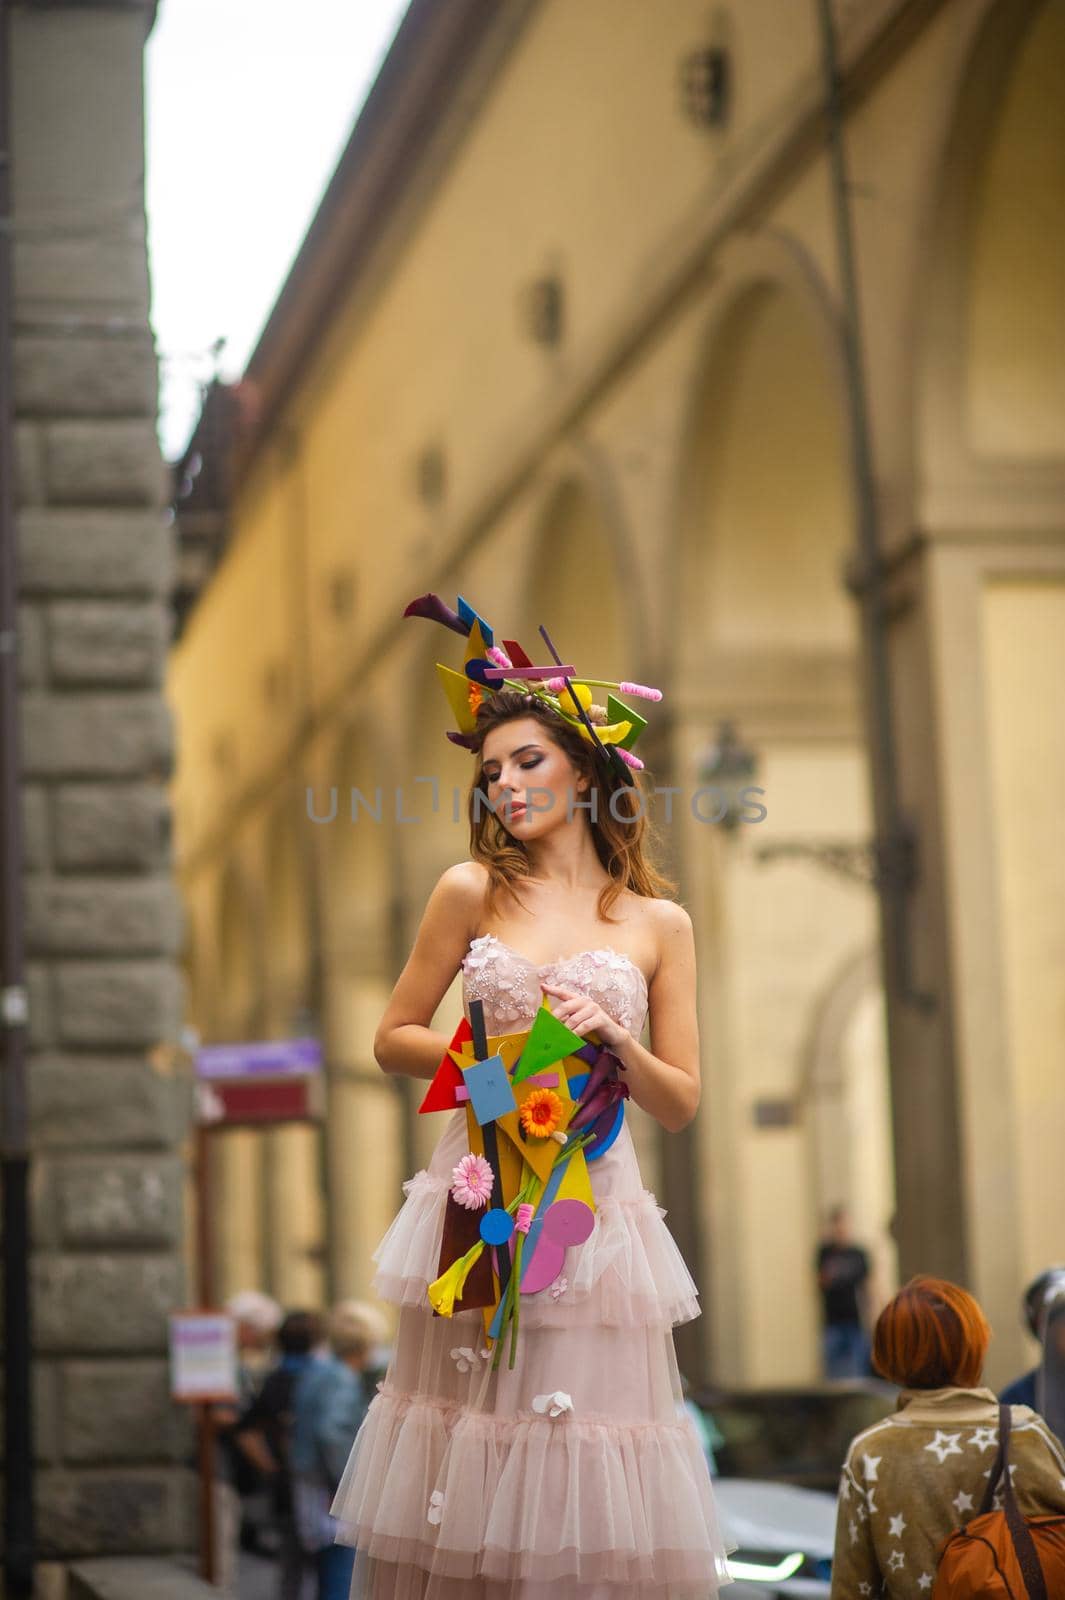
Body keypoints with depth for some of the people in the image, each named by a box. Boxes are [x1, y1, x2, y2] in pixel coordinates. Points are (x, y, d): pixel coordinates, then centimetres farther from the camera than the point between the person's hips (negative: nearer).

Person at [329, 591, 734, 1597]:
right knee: (462, 1498, 2)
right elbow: (392, 1040, 9)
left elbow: (681, 1104, 8)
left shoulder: (658, 924, 7)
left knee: (593, 1501, -1)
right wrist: (497, 1054, -7)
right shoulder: (473, 892, 6)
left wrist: (611, 1038, -10)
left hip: (597, 1205, 0)